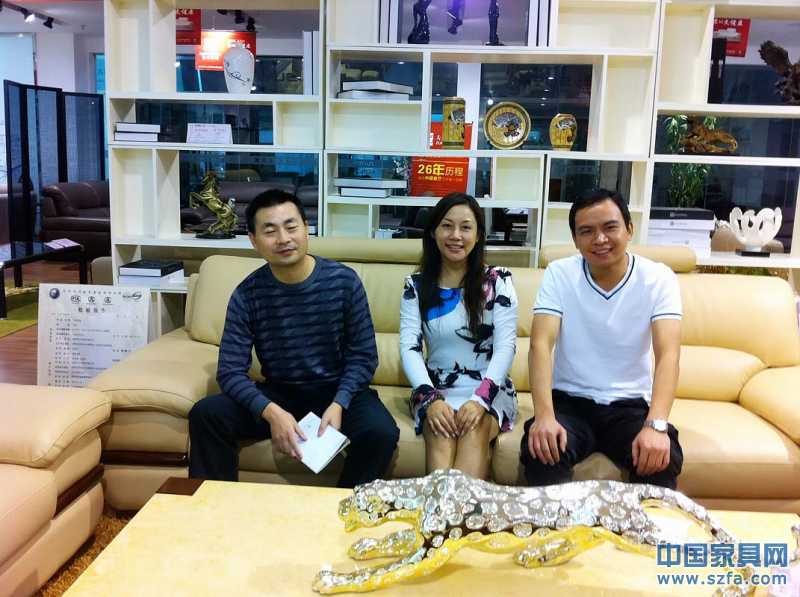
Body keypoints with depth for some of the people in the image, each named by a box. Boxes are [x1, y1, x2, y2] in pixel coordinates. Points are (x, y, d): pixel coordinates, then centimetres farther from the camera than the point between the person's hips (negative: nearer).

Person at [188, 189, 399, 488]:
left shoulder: (344, 281, -11)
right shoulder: (247, 295, -9)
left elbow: (363, 356, -6)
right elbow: (230, 370, -12)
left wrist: (338, 404, -23)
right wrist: (271, 411, -30)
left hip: (337, 390, -1)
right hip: (278, 393, 2)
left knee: (381, 432, -30)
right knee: (206, 415, -21)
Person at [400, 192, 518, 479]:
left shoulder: (497, 280, 1)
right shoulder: (416, 285, 5)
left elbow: (506, 346, -7)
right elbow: (409, 348, -4)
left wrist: (480, 399, -23)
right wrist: (431, 399, -22)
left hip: (489, 389, -1)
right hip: (436, 388, 1)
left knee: (474, 430, -33)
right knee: (441, 432, -32)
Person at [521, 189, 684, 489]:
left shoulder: (658, 278, -7)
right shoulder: (558, 274, -6)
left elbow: (668, 354, -17)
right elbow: (541, 344, -16)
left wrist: (656, 425, -34)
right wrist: (544, 415, -32)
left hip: (630, 405, 1)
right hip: (569, 401, 0)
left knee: (663, 458, -28)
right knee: (541, 451, -29)